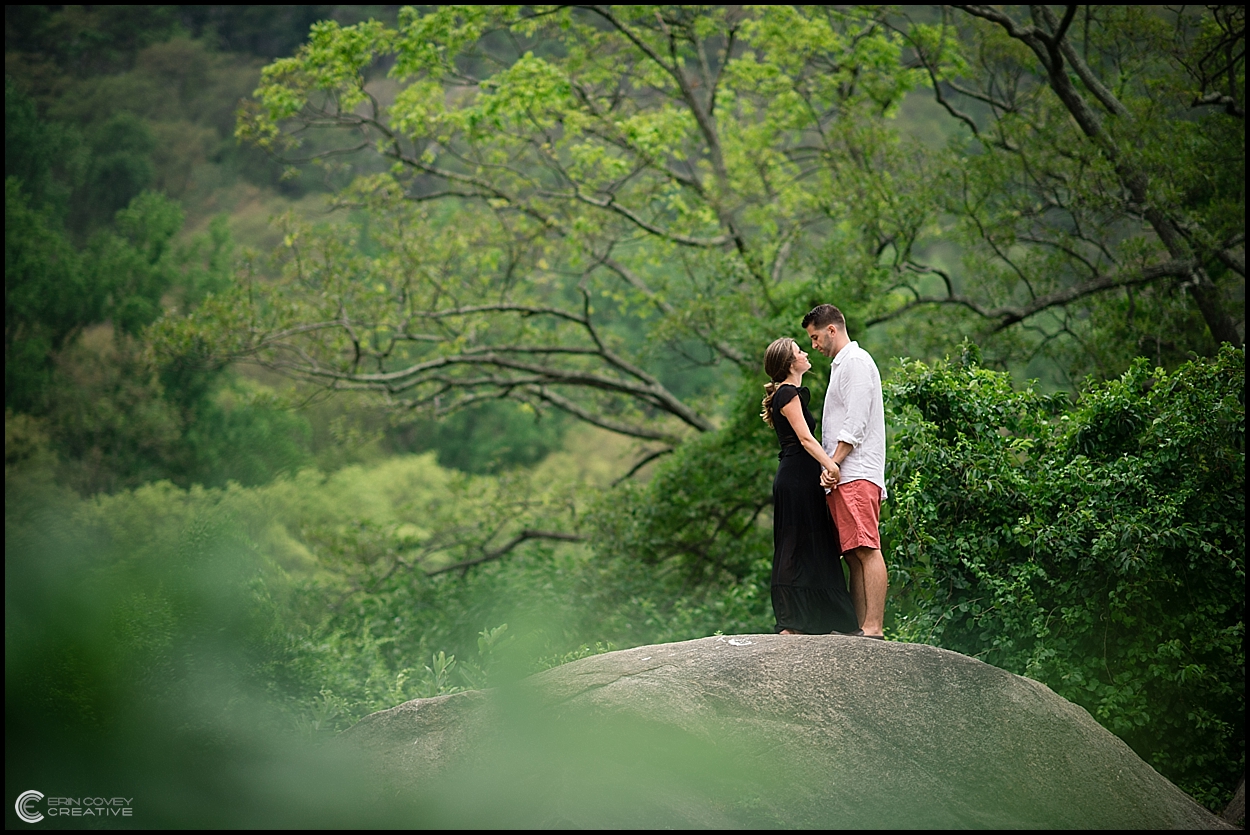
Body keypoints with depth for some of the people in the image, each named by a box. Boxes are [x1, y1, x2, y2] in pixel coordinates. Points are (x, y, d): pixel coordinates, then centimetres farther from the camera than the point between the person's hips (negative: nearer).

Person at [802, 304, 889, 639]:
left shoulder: (856, 361, -4)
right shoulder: (841, 365, 27)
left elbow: (856, 423, -14)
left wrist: (834, 462, -16)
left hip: (857, 473, -11)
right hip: (842, 475, 11)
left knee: (867, 549, -15)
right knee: (853, 554, 6)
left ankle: (874, 627, -21)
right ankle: (859, 626, 5)